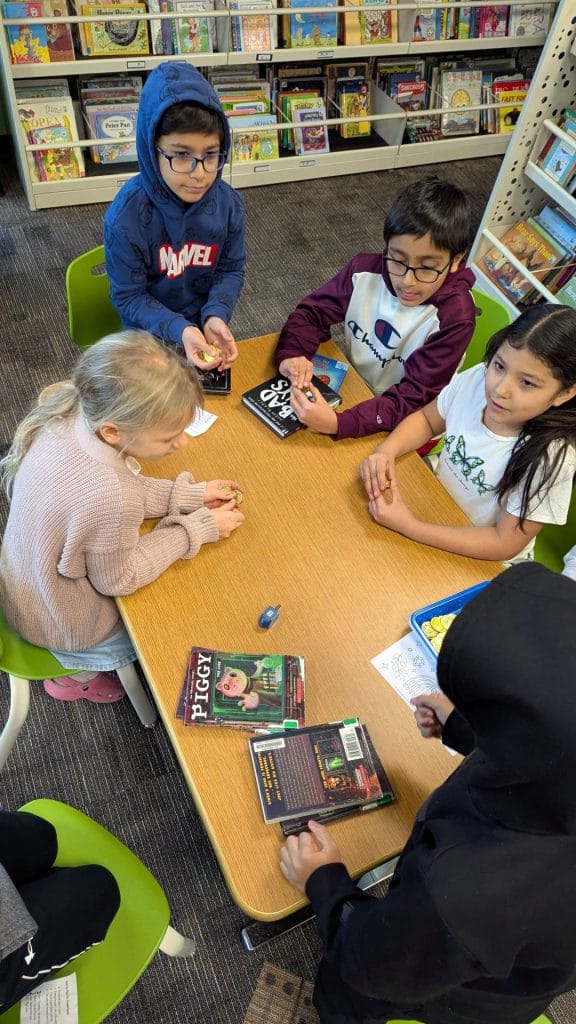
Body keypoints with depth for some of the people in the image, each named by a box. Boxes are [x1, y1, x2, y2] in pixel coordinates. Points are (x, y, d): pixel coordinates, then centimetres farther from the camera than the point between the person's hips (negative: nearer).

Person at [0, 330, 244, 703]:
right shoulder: (108, 496, -43)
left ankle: (77, 662, 38)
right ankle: (77, 672, 31)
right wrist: (198, 528, -19)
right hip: (60, 624, -6)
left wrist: (188, 495, -10)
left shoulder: (73, 415, -22)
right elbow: (119, 580, -23)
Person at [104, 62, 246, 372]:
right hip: (151, 335, -3)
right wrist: (179, 330, -35)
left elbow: (231, 270, -6)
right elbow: (128, 296, -19)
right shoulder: (125, 217, -27)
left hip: (206, 325, 3)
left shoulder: (228, 203, -17)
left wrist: (216, 315, -25)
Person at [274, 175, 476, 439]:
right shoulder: (365, 271, -14)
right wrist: (292, 355, -27)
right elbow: (312, 312, -4)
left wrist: (339, 424, -42)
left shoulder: (453, 319, -25)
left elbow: (414, 397, -27)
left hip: (398, 426, -5)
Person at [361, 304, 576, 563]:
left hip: (484, 565, -6)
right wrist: (387, 450, -19)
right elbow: (427, 420, 1)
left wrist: (410, 527, -30)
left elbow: (505, 544, -23)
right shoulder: (475, 379, -18)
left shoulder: (549, 459, -31)